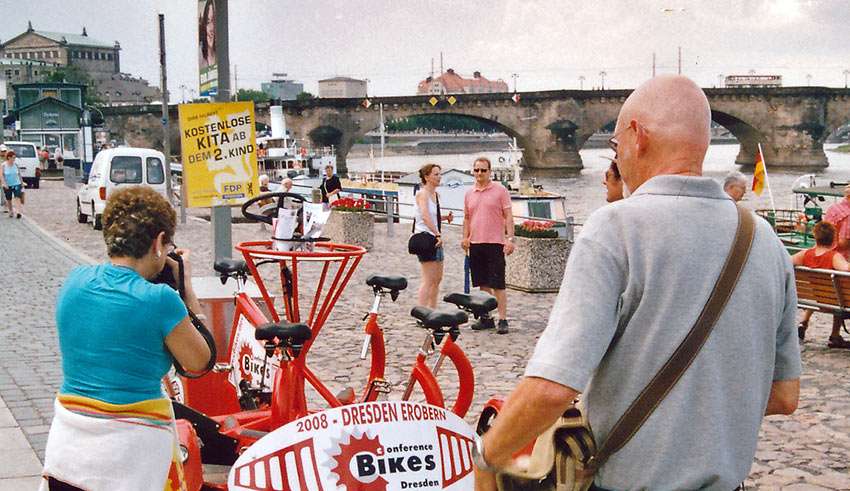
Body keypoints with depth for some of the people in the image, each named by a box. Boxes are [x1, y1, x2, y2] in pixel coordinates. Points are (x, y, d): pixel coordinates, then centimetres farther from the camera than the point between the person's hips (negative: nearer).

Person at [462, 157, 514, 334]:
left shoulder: (500, 190, -1)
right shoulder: (469, 194, 13)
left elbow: (508, 216, -3)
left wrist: (510, 238, -12)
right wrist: (465, 237, 5)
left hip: (495, 243, -5)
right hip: (475, 244, 5)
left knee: (498, 284, -5)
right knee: (483, 284, 10)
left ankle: (503, 320, -1)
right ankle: (486, 318, 18)